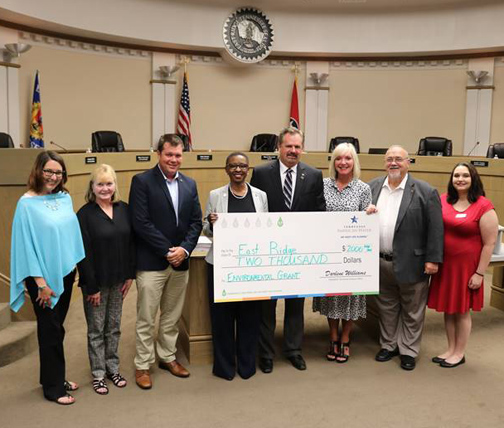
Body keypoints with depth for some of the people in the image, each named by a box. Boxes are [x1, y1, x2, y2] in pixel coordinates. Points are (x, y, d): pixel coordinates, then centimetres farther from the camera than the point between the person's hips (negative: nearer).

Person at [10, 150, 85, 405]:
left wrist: (74, 268, 9)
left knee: (55, 328, 16)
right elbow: (26, 244, -14)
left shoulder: (65, 198, 3)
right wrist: (41, 282, -15)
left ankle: (53, 378, 31)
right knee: (51, 331, 5)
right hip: (44, 277, -5)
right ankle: (53, 387, 19)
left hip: (65, 274, 5)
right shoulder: (27, 203, -14)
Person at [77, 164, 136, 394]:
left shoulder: (124, 209, 0)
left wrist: (130, 275, 1)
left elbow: (131, 243, 4)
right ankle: (98, 374, 24)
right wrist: (92, 287, -13)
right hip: (96, 281, -4)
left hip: (118, 280, 4)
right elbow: (84, 253, -13)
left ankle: (113, 368, 32)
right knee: (96, 330, 10)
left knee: (114, 327, 16)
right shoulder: (85, 214, -13)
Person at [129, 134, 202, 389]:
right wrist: (167, 250, -15)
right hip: (151, 262, -5)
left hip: (180, 261, 5)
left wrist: (184, 249, -9)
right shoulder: (142, 181, -7)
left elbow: (196, 221, 7)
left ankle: (167, 357, 33)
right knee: (146, 319, 5)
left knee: (172, 316, 16)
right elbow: (141, 223, -14)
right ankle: (143, 365, 20)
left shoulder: (189, 184, 9)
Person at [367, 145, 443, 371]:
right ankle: (388, 345, 34)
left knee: (412, 311, 11)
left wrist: (433, 259, -12)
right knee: (386, 308, 18)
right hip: (380, 263, 4)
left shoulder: (425, 192, -9)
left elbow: (435, 228, -9)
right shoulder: (372, 187, 4)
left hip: (411, 263, -4)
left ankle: (408, 351, 26)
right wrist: (364, 211, -10)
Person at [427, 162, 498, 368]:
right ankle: (451, 349, 31)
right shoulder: (443, 201, 0)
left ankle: (460, 353, 26)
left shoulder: (484, 206, -12)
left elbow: (489, 244, -10)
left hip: (466, 266, -4)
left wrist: (479, 273, -10)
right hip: (444, 264, 4)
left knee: (462, 311, 9)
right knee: (448, 308, 14)